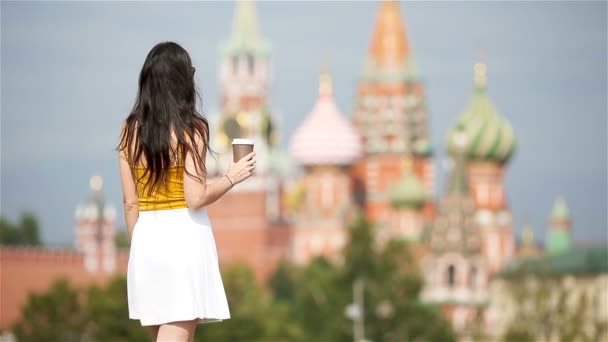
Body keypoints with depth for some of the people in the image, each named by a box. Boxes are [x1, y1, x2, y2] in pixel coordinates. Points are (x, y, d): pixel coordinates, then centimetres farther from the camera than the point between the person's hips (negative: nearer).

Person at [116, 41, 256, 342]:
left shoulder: (131, 129, 4)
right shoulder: (191, 128, -9)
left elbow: (130, 202, 7)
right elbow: (195, 198, -15)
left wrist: (140, 246, 17)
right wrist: (231, 178, 1)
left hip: (147, 238, 5)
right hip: (185, 238, -5)